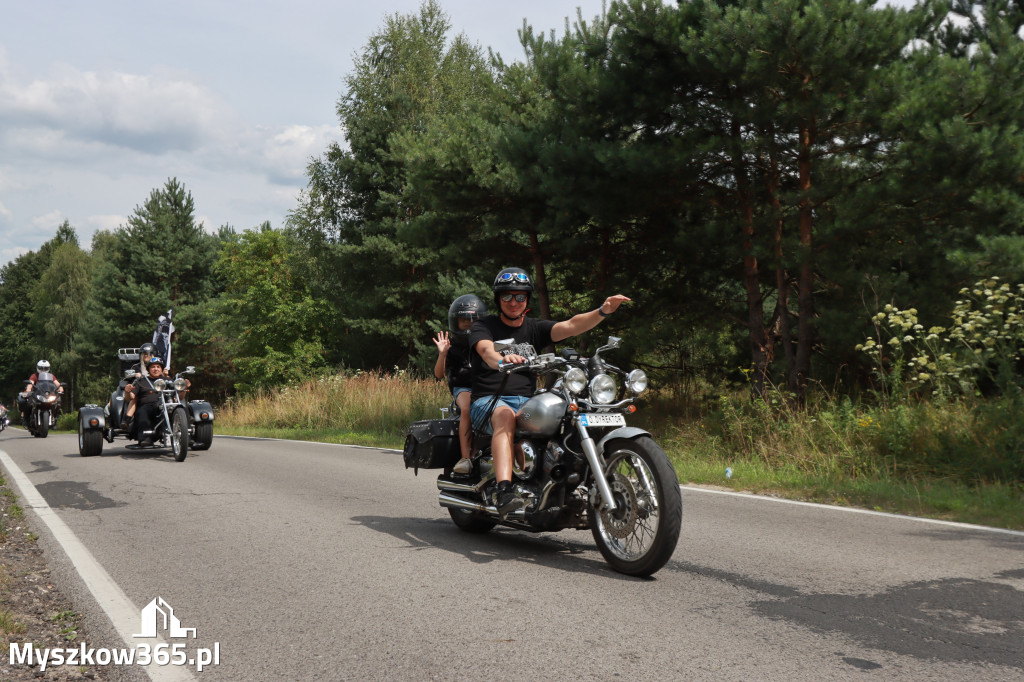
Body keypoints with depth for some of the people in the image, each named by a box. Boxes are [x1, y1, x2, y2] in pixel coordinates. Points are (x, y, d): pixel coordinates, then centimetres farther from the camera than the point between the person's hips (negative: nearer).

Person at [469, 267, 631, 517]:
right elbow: (486, 351, -18)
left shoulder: (535, 328, 16)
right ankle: (504, 492, -53)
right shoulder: (483, 327, 6)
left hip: (527, 402, 4)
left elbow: (571, 326, -2)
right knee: (505, 416, -38)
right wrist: (502, 360, -43)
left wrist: (602, 311, -21)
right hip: (489, 401, -4)